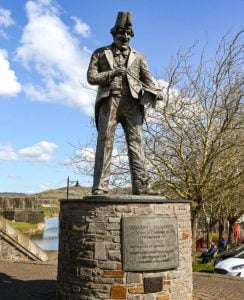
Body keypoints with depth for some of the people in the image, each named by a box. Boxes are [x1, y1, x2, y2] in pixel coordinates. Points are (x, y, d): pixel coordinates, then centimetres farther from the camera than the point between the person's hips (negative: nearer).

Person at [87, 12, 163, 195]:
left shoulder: (138, 57, 22)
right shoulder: (100, 53, 18)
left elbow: (147, 81, 15)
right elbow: (91, 77, 6)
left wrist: (155, 92, -8)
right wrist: (113, 73, -8)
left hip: (131, 103, 2)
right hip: (109, 101, -1)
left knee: (136, 142, -8)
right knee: (105, 141, -10)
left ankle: (141, 185, -12)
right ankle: (100, 187, -12)